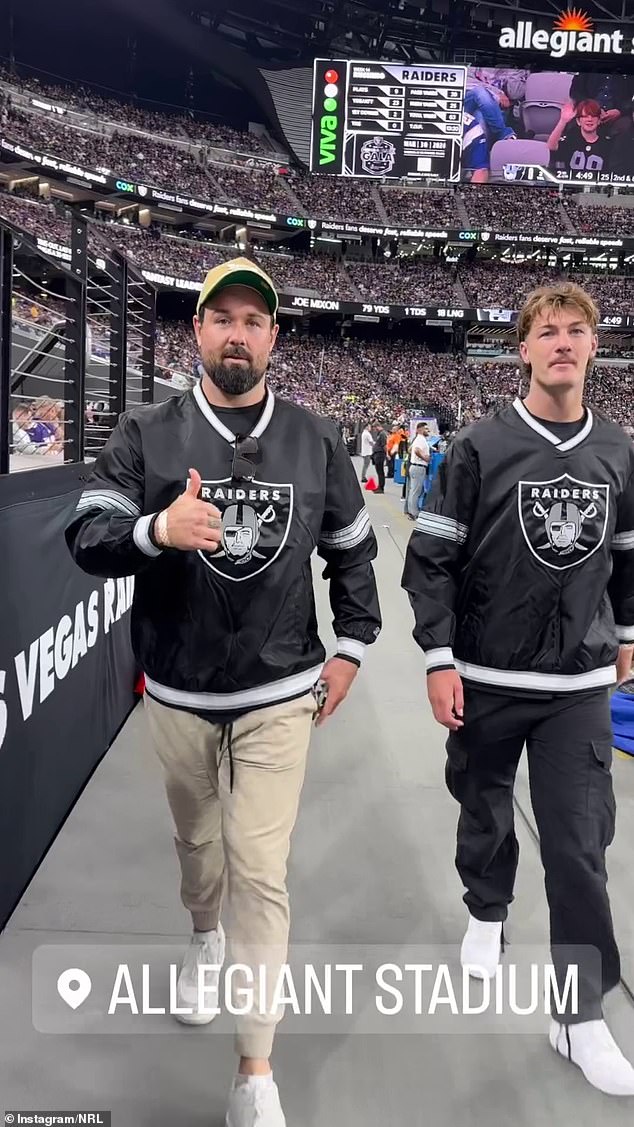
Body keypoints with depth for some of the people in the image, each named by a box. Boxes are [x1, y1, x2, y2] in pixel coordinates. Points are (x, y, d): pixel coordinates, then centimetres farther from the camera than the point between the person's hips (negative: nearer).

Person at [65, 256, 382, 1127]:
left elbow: (352, 550, 10)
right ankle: (205, 937, 55)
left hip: (279, 698, 0)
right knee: (196, 841, 21)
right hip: (177, 697, 1)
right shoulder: (147, 435, -4)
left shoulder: (316, 441, 1)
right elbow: (88, 537, -11)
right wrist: (156, 530, -31)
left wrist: (352, 647, 5)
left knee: (262, 874, 1)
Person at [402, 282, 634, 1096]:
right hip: (486, 677, -2)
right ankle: (485, 914, 47)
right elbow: (429, 559, -9)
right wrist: (439, 659, -13)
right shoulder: (480, 448, -9)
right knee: (485, 813, 17)